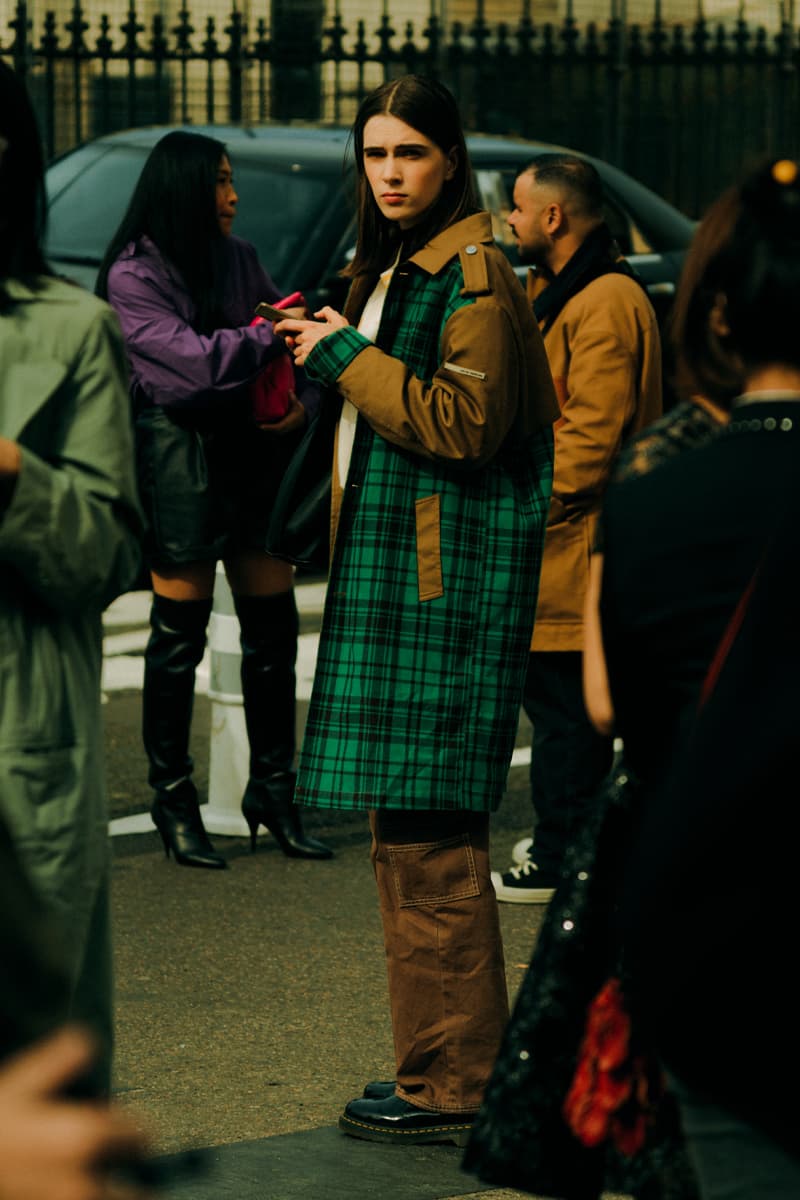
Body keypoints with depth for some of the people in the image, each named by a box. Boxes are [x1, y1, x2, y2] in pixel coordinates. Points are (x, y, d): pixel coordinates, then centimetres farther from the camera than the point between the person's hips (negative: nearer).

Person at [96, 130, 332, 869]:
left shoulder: (239, 258, 11)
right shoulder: (134, 274, -8)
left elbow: (287, 343, 13)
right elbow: (197, 362, -18)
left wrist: (301, 400, -7)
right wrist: (274, 333, -9)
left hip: (254, 449, 6)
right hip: (182, 455, -5)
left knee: (273, 629, 6)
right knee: (180, 636, 1)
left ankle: (273, 793, 17)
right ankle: (174, 800, 12)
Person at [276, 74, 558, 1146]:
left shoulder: (471, 272, -11)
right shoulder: (393, 268, 19)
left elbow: (467, 422, -19)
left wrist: (350, 359, -14)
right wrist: (328, 352, 15)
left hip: (444, 576, -11)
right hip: (393, 565, 11)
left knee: (428, 833, -9)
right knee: (408, 830, 13)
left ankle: (451, 1085, -4)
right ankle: (444, 1064, 20)